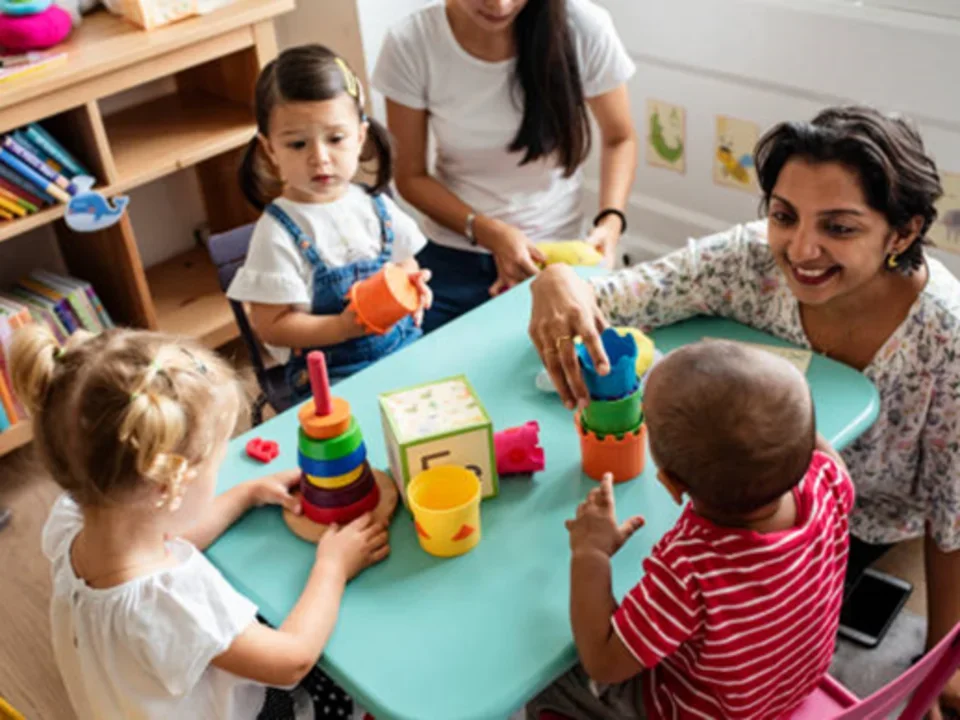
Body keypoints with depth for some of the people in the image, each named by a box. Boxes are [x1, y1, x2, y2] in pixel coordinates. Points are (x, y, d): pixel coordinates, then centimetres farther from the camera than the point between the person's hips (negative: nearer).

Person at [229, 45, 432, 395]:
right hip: (331, 374, -5)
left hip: (404, 346, 5)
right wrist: (344, 328, -21)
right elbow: (271, 326, -10)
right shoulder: (278, 234, -10)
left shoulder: (376, 207, 5)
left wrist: (412, 287, -3)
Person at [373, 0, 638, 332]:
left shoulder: (584, 28, -18)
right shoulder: (410, 44, -17)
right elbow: (411, 177, -6)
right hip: (453, 260, 1)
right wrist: (488, 232, -20)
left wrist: (610, 221, -18)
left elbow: (619, 139, -2)